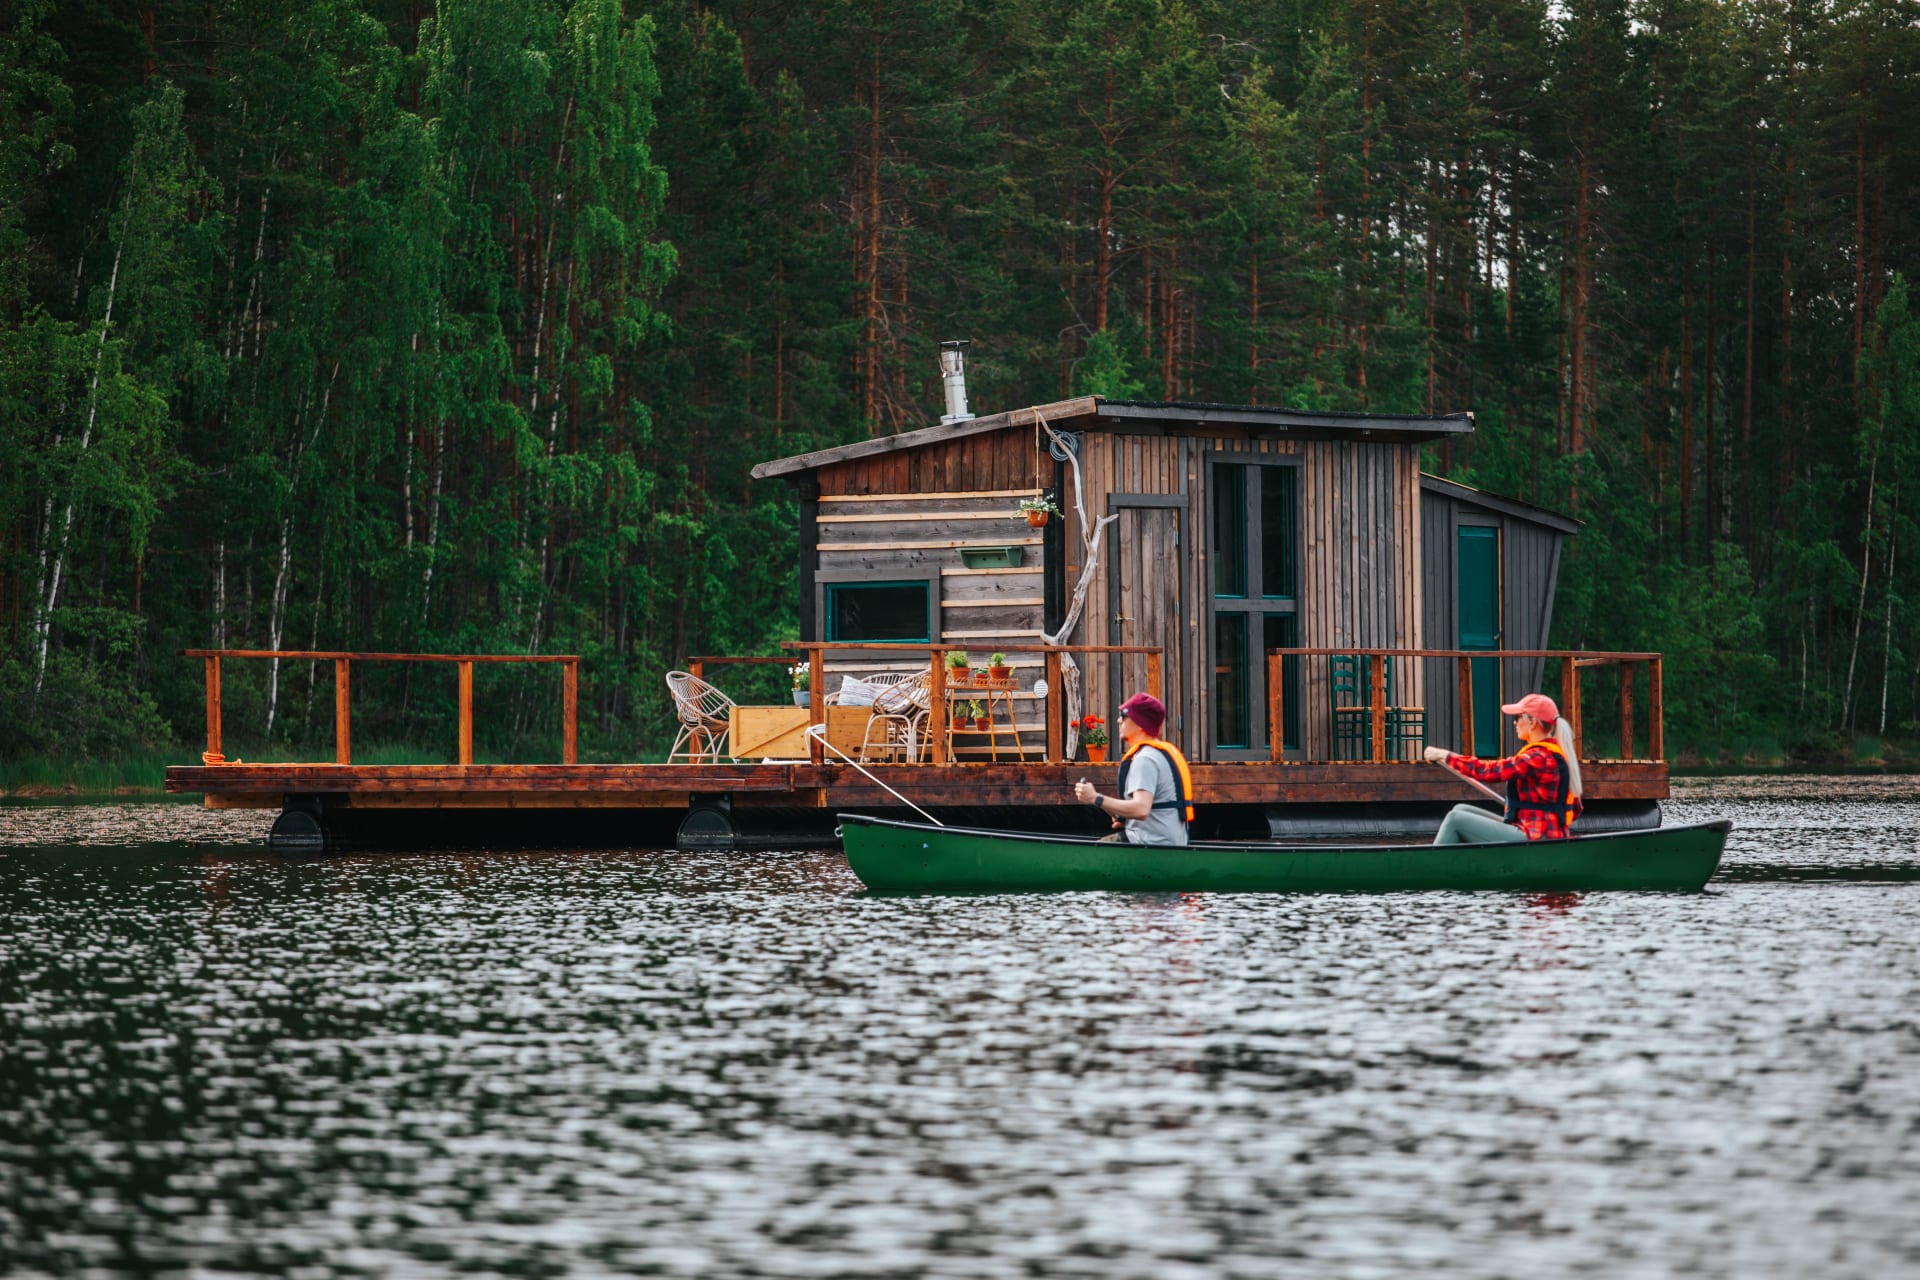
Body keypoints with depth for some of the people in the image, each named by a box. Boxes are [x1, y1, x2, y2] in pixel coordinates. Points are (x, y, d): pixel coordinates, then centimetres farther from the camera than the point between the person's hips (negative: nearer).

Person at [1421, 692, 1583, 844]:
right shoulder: (1558, 754, 12)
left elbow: (1488, 771, -19)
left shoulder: (1539, 757, -18)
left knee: (1456, 820, -5)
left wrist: (1444, 755, -8)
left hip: (1532, 840, -10)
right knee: (1461, 810, 15)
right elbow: (1575, 810, 17)